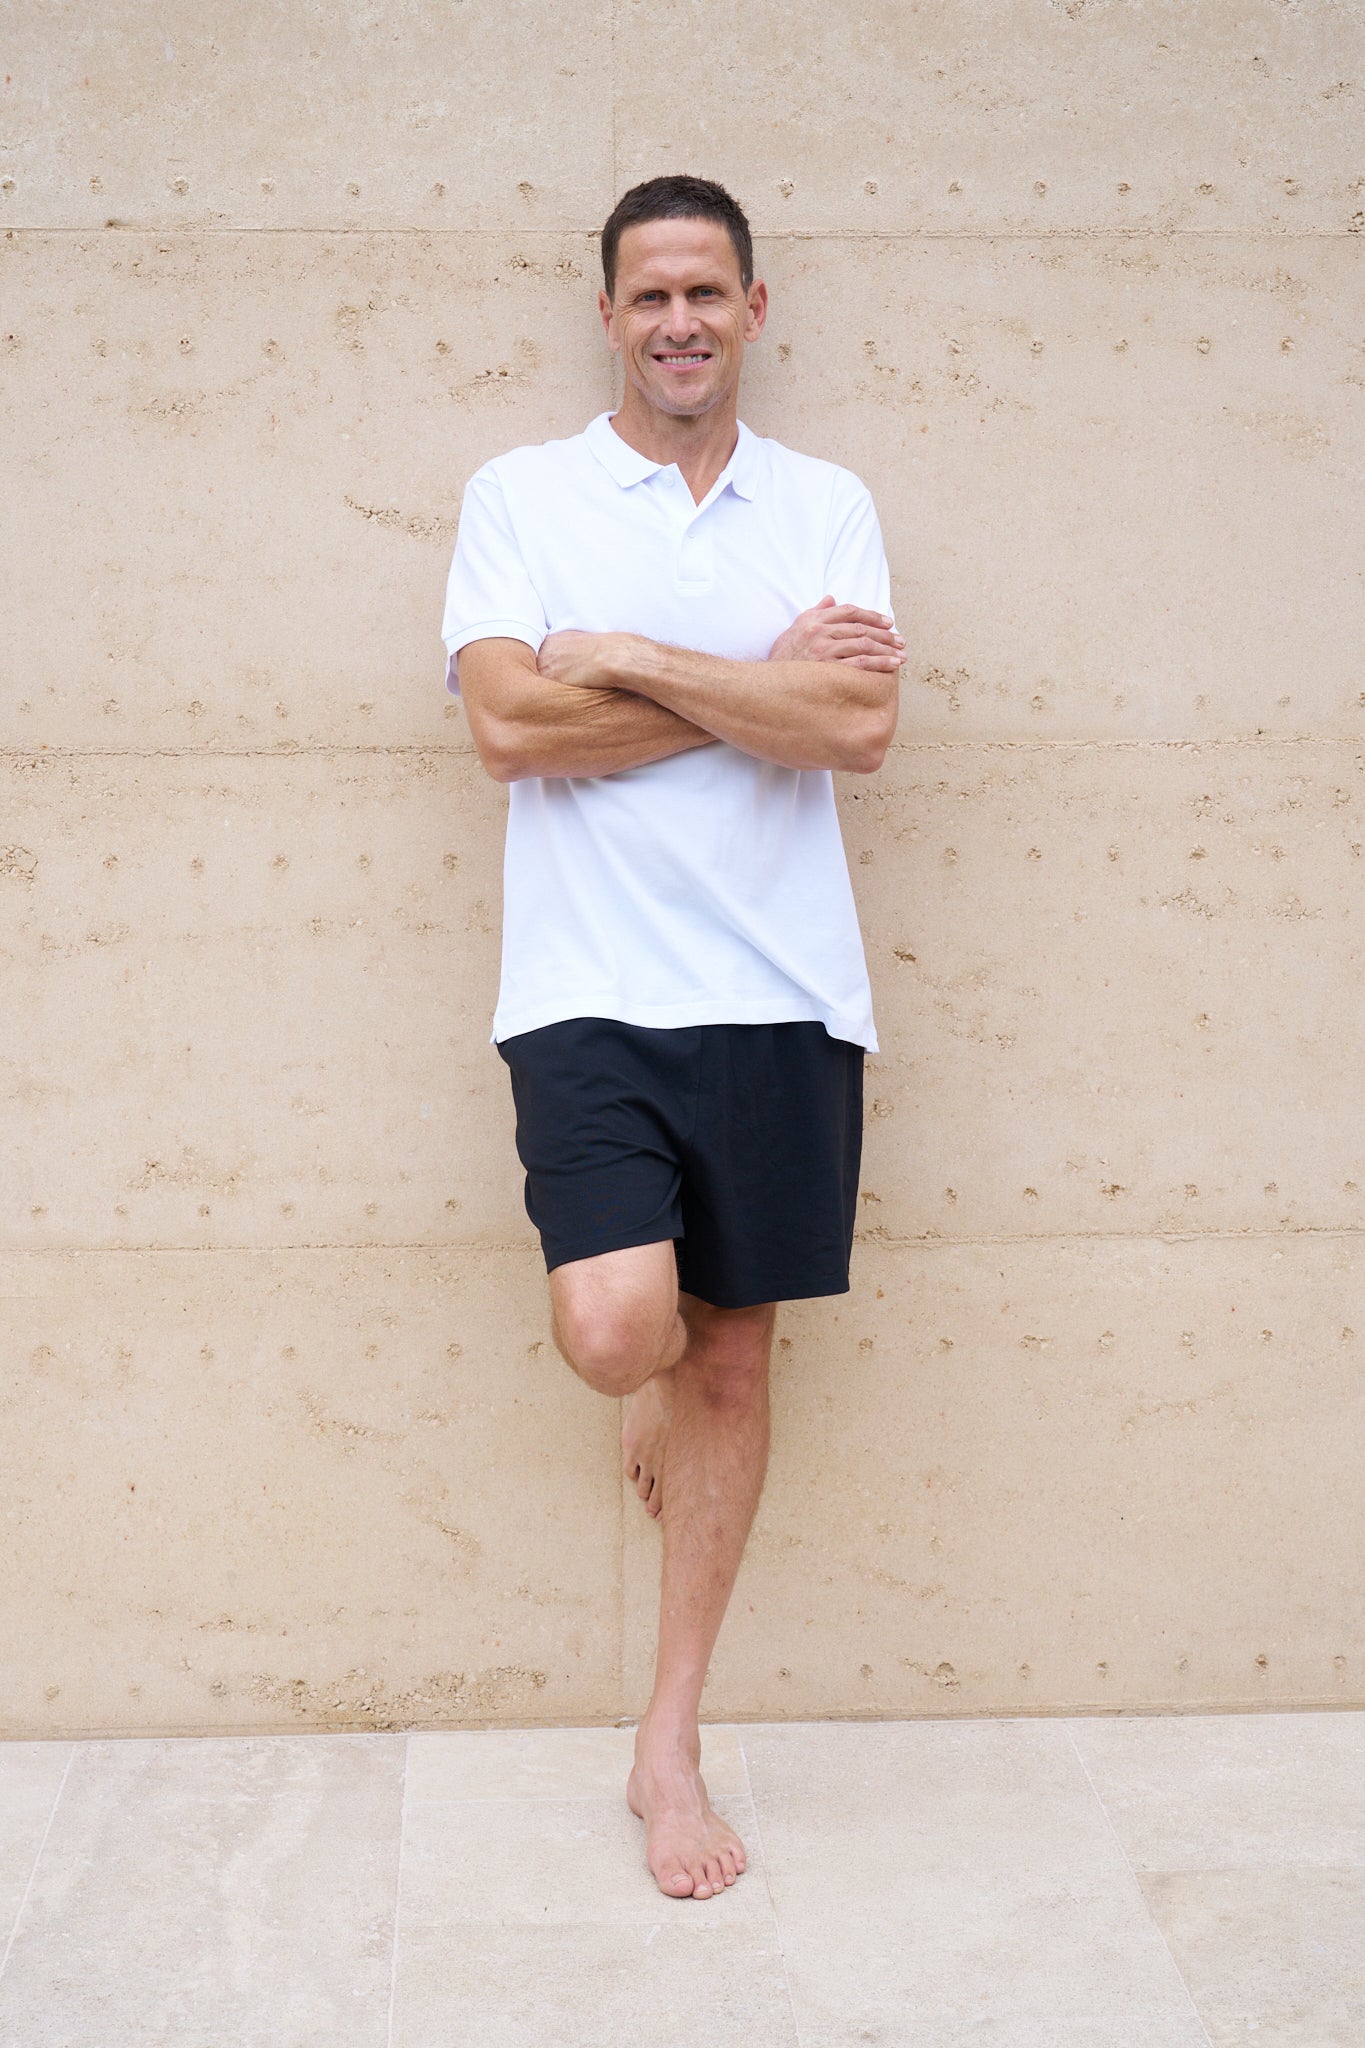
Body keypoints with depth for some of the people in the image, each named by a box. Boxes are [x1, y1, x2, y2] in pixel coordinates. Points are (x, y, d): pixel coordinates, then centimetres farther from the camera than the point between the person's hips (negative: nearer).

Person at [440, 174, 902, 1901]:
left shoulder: (827, 506, 8)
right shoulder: (521, 495, 4)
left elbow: (861, 726, -7)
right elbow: (508, 724, -11)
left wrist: (627, 660, -10)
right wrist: (763, 687, -10)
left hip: (781, 994, 2)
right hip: (592, 989, -2)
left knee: (734, 1357, 7)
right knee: (615, 1335, -18)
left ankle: (669, 1748, 21)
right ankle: (660, 1374, 23)